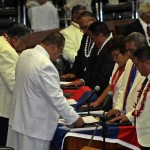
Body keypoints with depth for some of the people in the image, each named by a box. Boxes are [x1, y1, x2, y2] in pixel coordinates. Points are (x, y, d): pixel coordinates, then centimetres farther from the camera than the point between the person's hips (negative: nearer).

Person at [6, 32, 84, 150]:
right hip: (35, 126, -9)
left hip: (19, 118, 9)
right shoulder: (46, 66, -25)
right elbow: (56, 99, -23)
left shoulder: (25, 54, 2)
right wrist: (75, 118, -11)